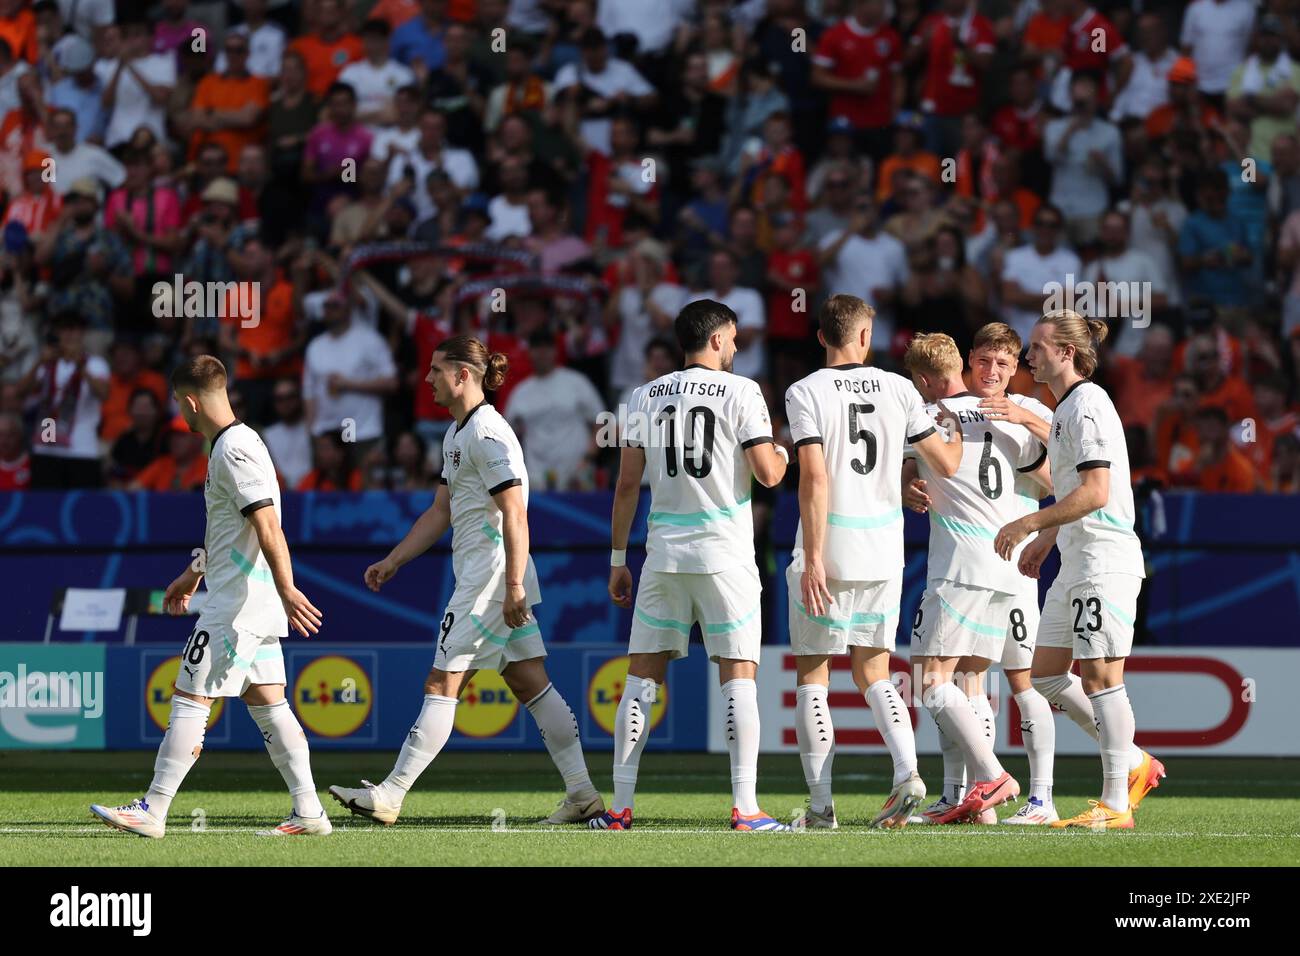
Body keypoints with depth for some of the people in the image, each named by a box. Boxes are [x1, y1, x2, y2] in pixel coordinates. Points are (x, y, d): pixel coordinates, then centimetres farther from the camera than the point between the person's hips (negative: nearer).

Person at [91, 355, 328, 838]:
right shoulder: (238, 443, 16)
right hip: (255, 607, 10)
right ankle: (308, 811, 8)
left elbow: (268, 527, -24)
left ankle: (152, 810, -4)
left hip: (235, 608, -10)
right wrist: (194, 573, 38)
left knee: (189, 699, -6)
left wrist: (286, 588, -30)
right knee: (266, 702, 10)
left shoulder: (234, 451, -16)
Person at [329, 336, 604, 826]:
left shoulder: (488, 433, -15)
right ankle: (582, 794, 8)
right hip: (479, 579, 10)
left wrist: (513, 585, -24)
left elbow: (515, 514, -20)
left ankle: (390, 796, -6)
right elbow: (440, 512, 24)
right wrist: (393, 561, 21)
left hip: (492, 579, -10)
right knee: (529, 682, 8)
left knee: (442, 684, -7)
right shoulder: (456, 435, 17)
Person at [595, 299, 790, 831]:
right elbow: (766, 474, -10)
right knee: (738, 676, 0)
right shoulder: (740, 392, -3)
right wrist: (784, 455, 14)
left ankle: (620, 807, 3)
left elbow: (627, 484, 8)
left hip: (664, 555, 3)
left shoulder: (646, 397, 8)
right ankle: (745, 808, -7)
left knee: (642, 677, 7)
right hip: (725, 555, -3)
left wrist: (618, 559, 14)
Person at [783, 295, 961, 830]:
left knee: (812, 673, 6)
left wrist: (814, 558, -17)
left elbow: (815, 478, -16)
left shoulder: (806, 393, -6)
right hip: (884, 552, 4)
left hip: (828, 549, -3)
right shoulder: (899, 390, 3)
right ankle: (907, 771, -8)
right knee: (873, 672, 14)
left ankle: (820, 803, 1)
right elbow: (948, 464, 7)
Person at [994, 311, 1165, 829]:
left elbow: (1095, 492, -22)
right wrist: (1044, 540, 26)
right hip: (1075, 564, 10)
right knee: (1045, 674, 10)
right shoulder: (1067, 408, 17)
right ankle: (1133, 763, 19)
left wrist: (1028, 523, -19)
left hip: (1105, 559, -10)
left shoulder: (1088, 406, -14)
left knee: (1099, 675, -8)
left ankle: (1115, 803, -4)